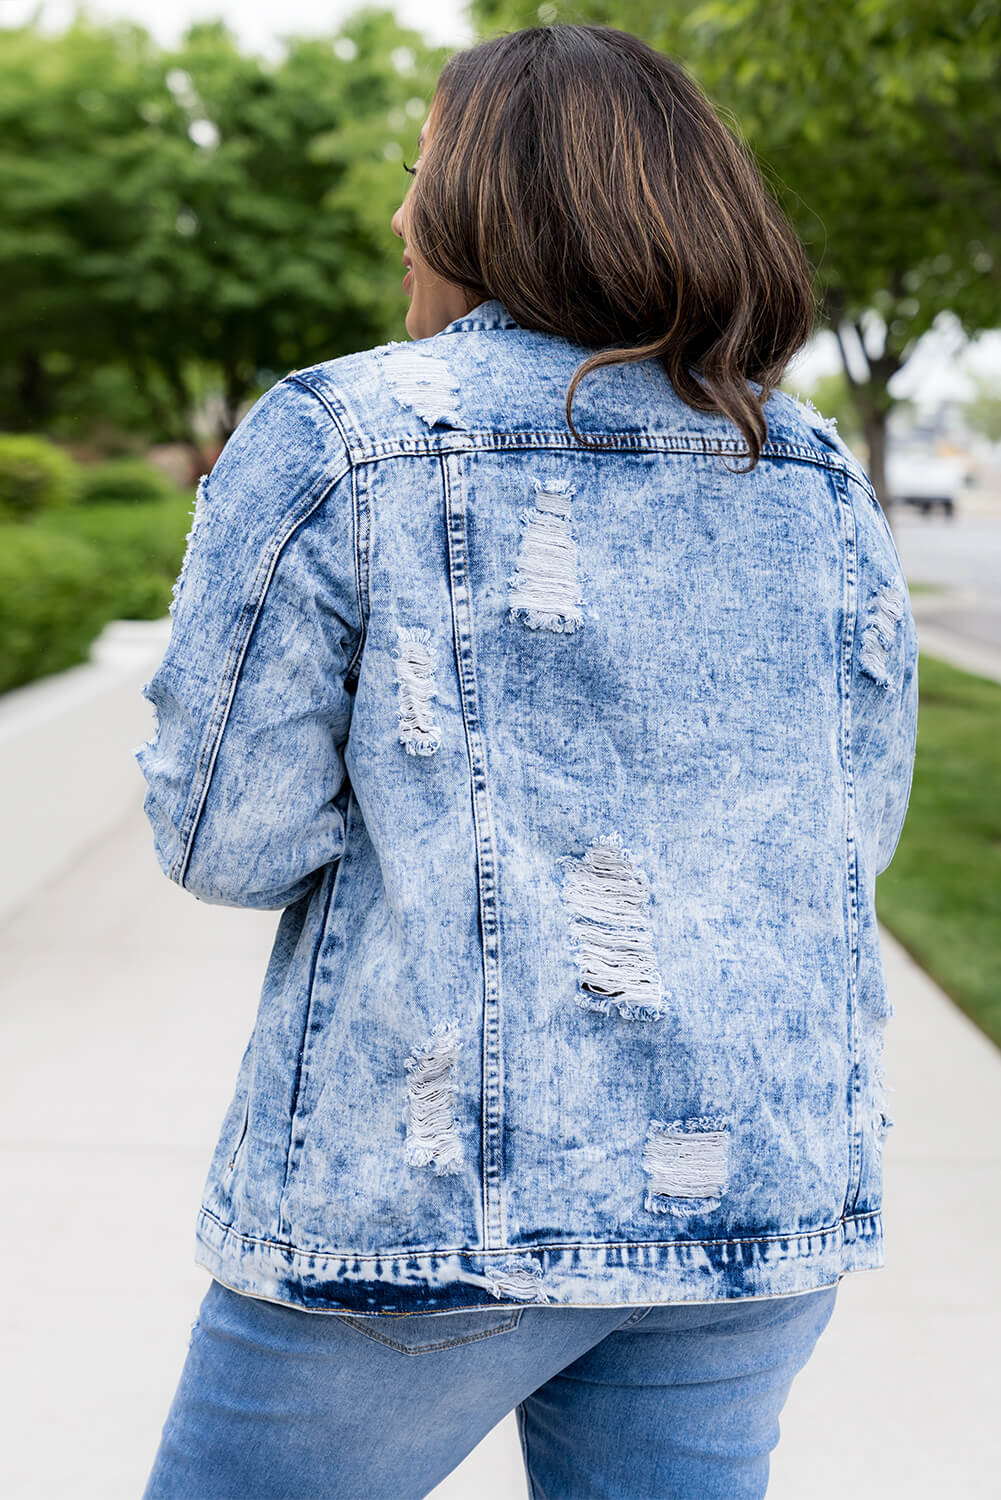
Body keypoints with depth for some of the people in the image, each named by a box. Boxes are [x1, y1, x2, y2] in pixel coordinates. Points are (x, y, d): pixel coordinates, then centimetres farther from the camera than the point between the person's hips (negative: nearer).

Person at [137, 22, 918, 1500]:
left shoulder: (332, 442, -9)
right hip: (773, 1188, 5)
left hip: (437, 1195, -4)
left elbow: (225, 835, -9)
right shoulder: (821, 482, 5)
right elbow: (851, 828, 11)